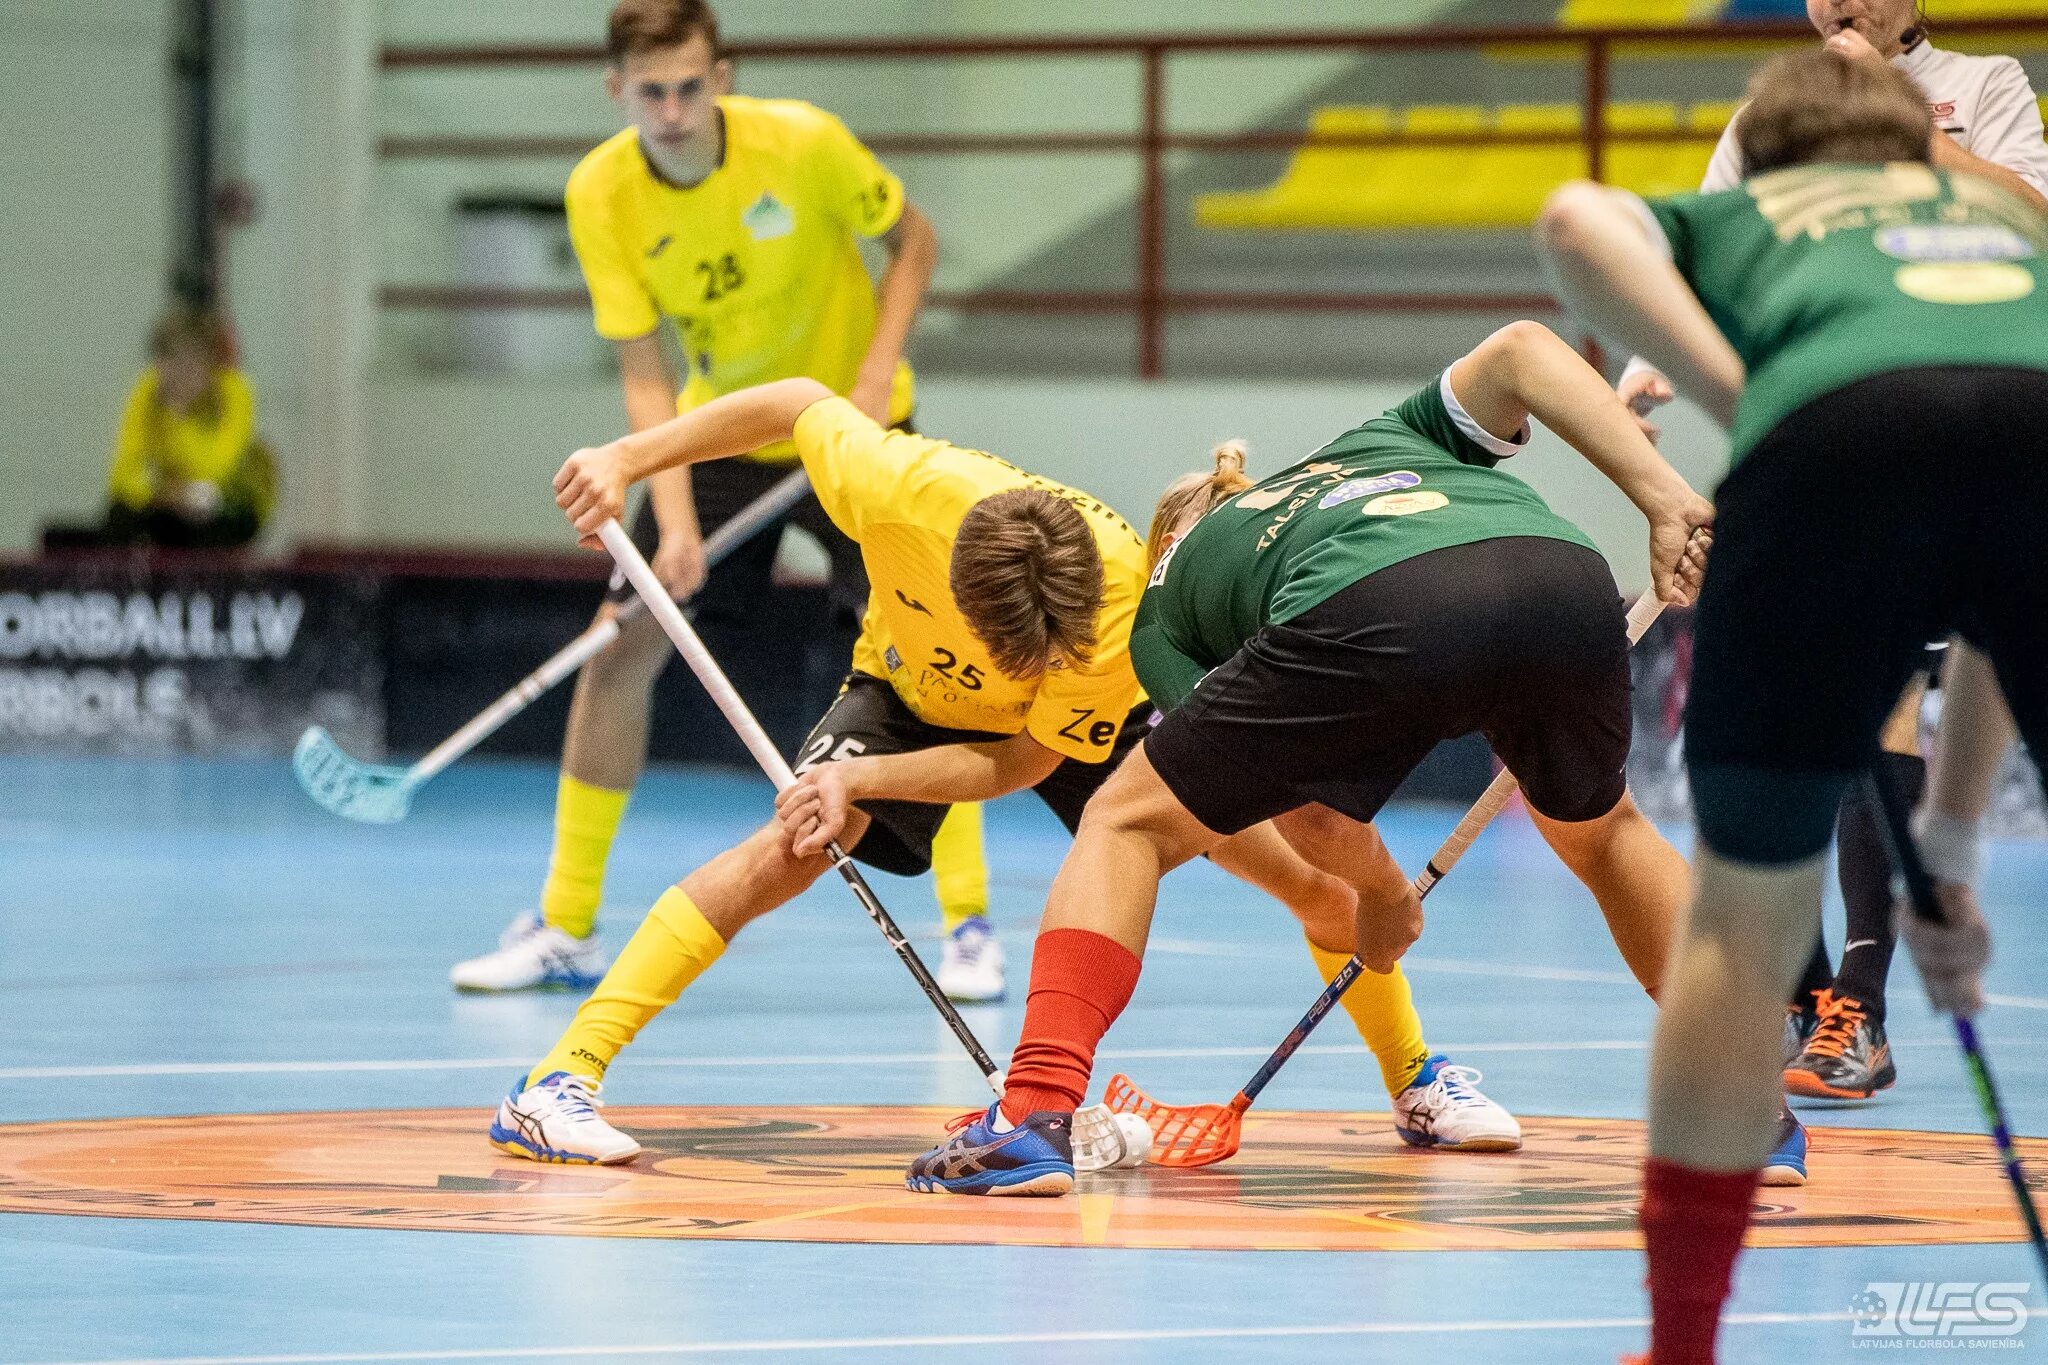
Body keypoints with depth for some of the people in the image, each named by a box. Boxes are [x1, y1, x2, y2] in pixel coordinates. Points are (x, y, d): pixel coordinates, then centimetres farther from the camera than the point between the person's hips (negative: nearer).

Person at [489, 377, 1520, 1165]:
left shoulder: (1123, 592, -39)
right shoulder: (901, 489, -40)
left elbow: (1022, 762, -28)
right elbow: (799, 402, -18)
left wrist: (858, 778, -39)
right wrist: (626, 460, -19)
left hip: (1078, 726, 1)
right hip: (909, 687, -1)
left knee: (1309, 866, -8)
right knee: (794, 847, -30)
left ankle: (1418, 1081, 19)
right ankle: (557, 1083, -30)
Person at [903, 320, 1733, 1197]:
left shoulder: (1165, 608, 33)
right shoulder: (1383, 441, 43)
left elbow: (1311, 817, 21)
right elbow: (1517, 351, 23)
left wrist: (1385, 895, 38)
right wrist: (1667, 501, 18)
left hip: (1374, 621, -3)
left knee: (1126, 825, 19)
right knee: (1599, 827, 36)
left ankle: (1035, 1117, 4)